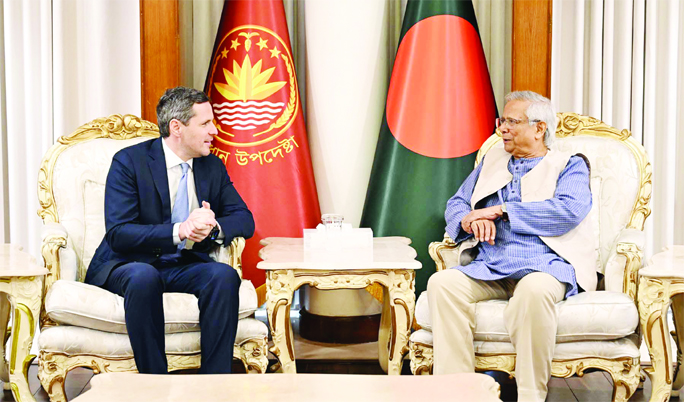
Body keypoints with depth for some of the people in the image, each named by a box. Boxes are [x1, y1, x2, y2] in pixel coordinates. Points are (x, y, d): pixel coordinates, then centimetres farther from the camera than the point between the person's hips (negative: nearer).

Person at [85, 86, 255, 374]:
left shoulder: (213, 167, 9)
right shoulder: (129, 162, -8)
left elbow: (244, 219, 6)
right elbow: (117, 234, -17)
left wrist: (214, 226, -18)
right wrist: (179, 231, -30)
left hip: (184, 266, 4)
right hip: (128, 265, -4)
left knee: (224, 275, -28)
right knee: (144, 277, -38)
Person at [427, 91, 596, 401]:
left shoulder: (570, 165, 11)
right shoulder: (492, 160, 27)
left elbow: (570, 210, -9)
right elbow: (455, 204, 23)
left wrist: (501, 210, -9)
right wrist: (470, 221, -3)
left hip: (545, 265, -4)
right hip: (489, 268, 5)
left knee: (535, 289, -39)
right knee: (442, 282, -25)